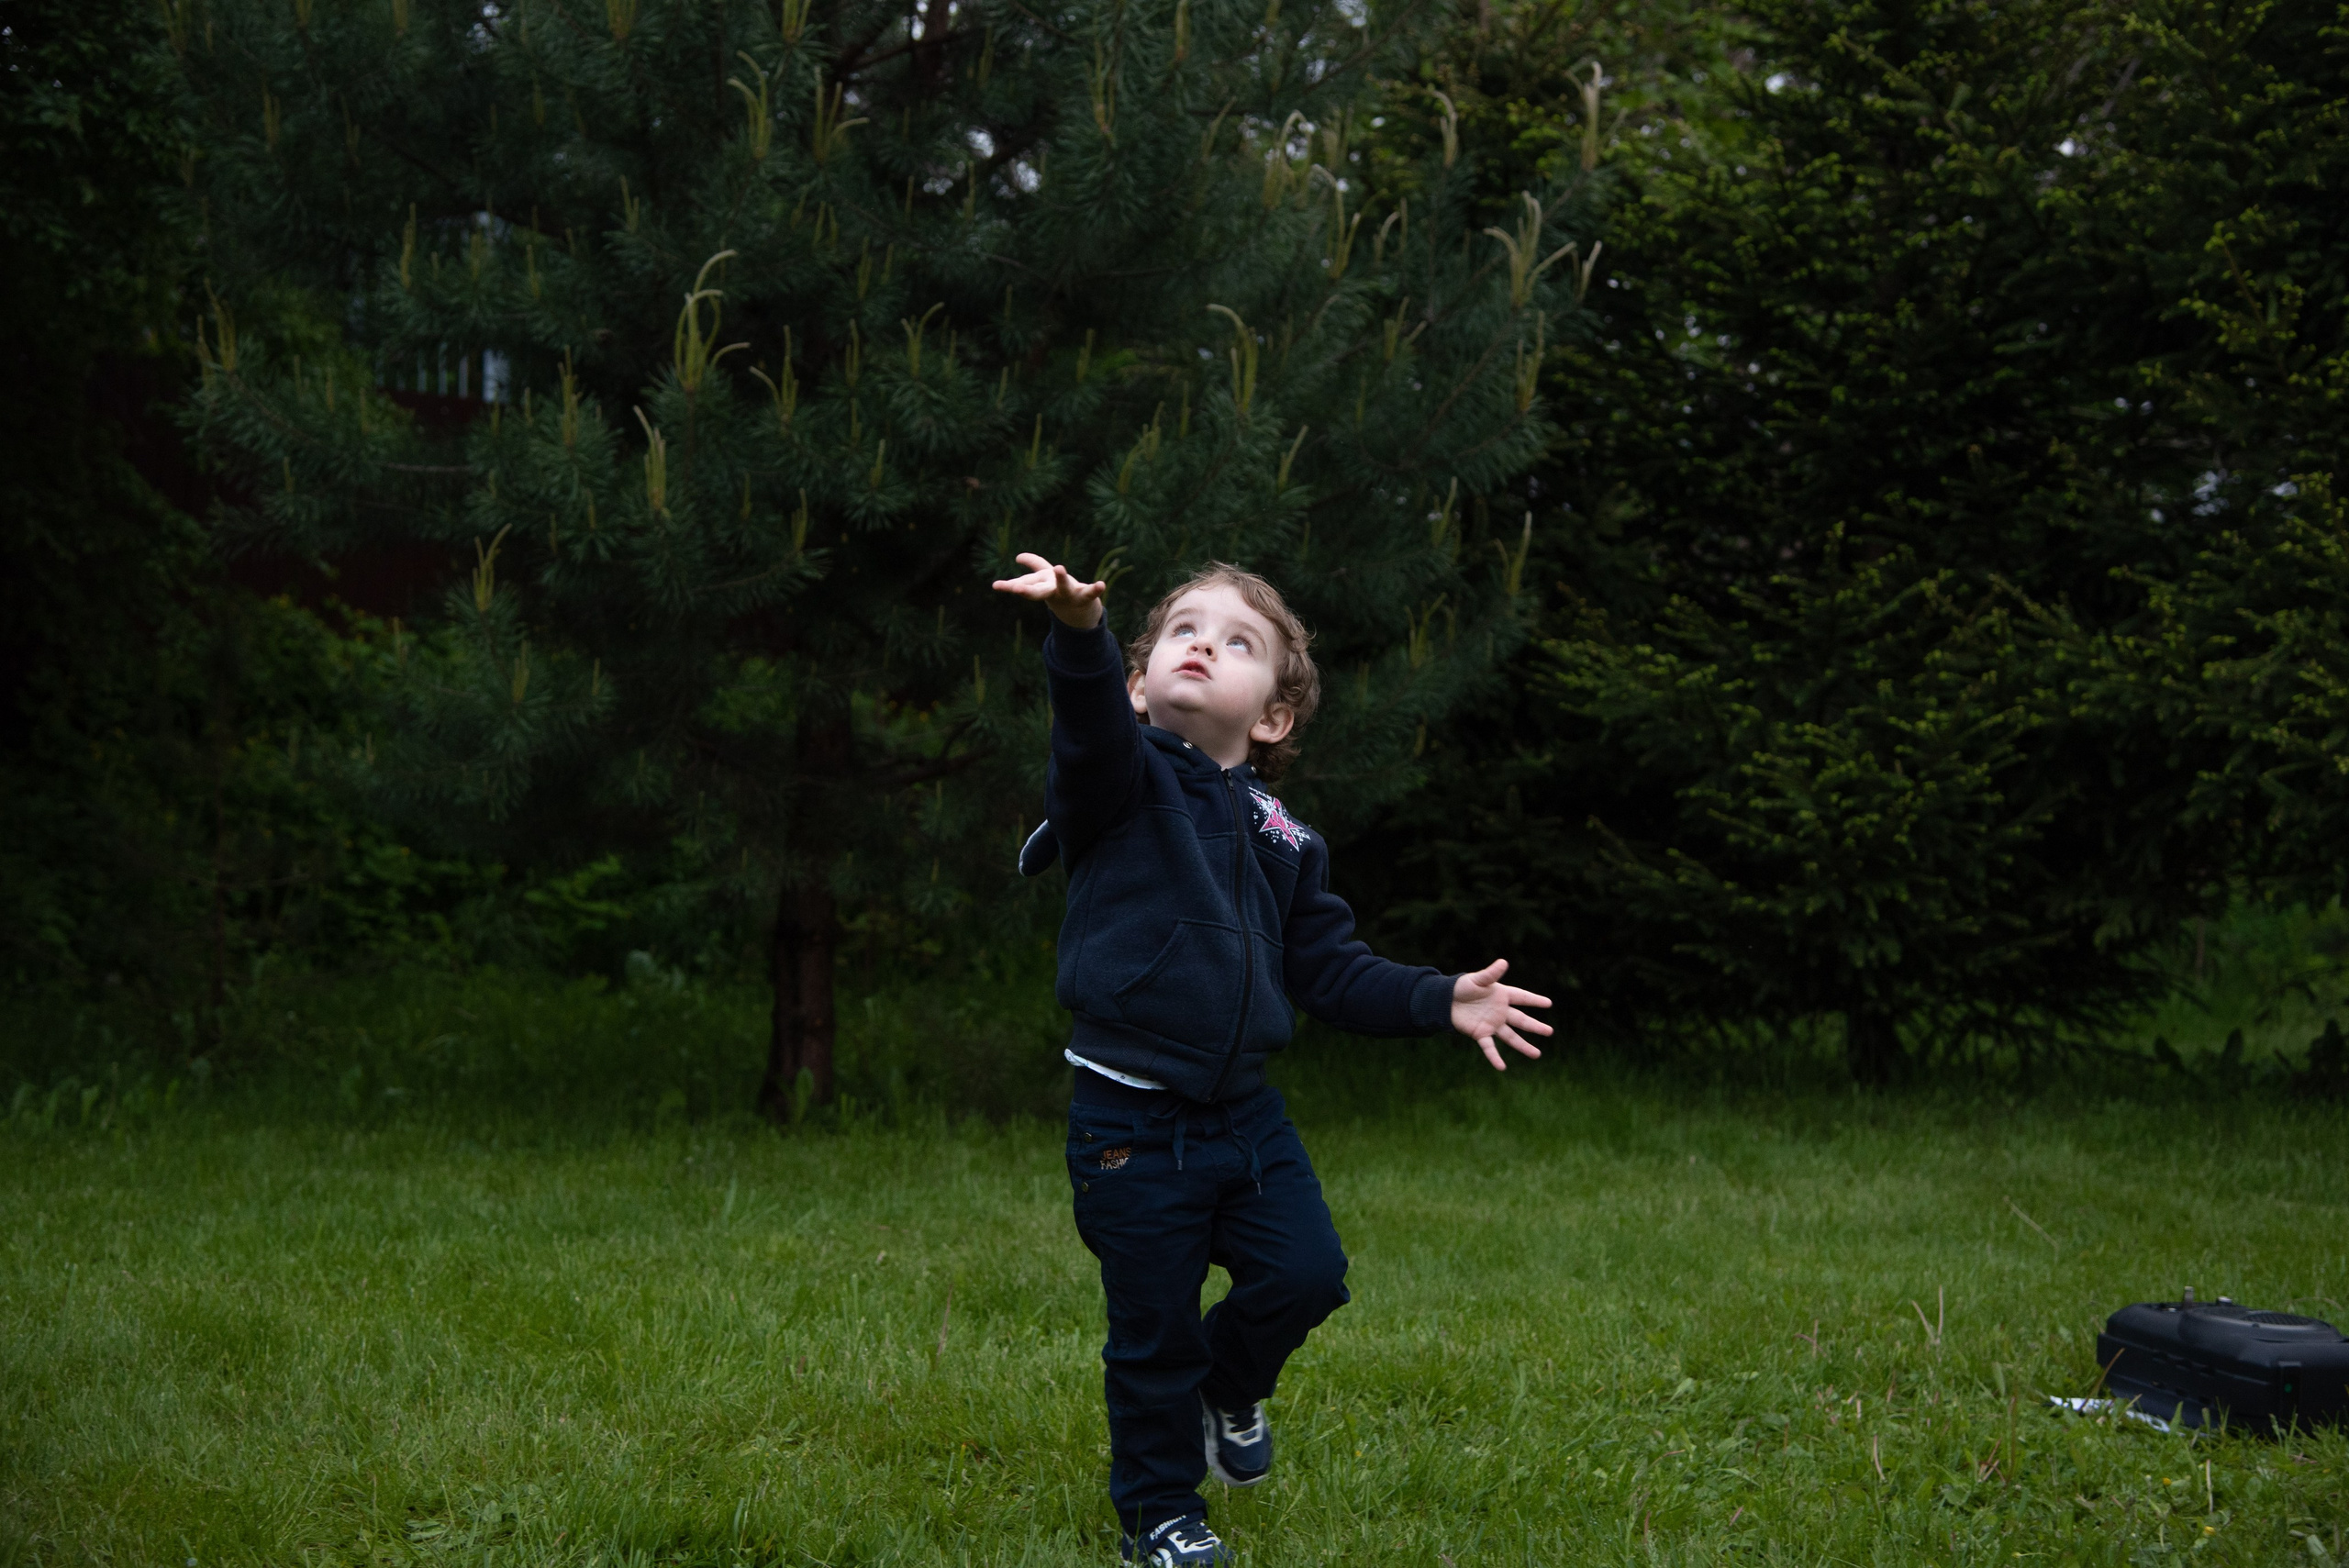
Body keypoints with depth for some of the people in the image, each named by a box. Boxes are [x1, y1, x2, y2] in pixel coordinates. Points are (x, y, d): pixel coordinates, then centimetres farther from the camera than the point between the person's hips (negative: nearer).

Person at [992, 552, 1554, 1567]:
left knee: (1306, 1272, 0)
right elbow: (1092, 722, -32)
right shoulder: (1124, 779, -9)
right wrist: (1079, 633, -54)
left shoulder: (1283, 842, 7)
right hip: (1132, 1124, -4)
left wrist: (1439, 1001, -1)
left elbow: (1331, 971, 12)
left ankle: (1229, 1385, 33)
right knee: (1154, 1327, 4)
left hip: (1243, 1111, 5)